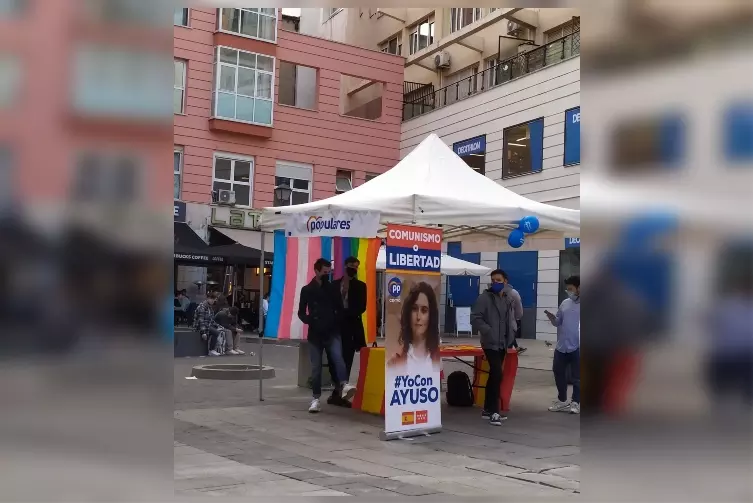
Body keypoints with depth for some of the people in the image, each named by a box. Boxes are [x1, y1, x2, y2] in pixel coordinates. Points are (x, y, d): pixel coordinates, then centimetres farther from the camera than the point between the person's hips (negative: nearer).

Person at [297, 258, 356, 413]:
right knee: (316, 367, 2)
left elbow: (340, 309, 14)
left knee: (338, 357, -24)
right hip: (315, 334, 0)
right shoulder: (307, 290, 5)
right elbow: (301, 313, 5)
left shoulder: (333, 288, 8)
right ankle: (316, 398, 9)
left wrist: (335, 320, -4)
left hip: (332, 332, 0)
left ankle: (344, 385, -40)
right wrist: (310, 321, -13)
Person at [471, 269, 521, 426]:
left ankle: (487, 409, 24)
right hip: (490, 343, -7)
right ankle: (494, 411, -12)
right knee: (497, 374, -16)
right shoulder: (485, 298, -10)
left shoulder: (509, 298, 8)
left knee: (494, 375, 14)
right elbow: (475, 318, -15)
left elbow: (518, 315, 18)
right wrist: (488, 331, -23)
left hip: (503, 343, 7)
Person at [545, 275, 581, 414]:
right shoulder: (565, 303, 9)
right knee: (558, 372, 14)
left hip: (577, 347, -6)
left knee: (576, 376, 4)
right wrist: (552, 318, -5)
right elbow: (558, 322, 15)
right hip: (562, 345, 6)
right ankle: (562, 400, 28)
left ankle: (576, 402, 17)